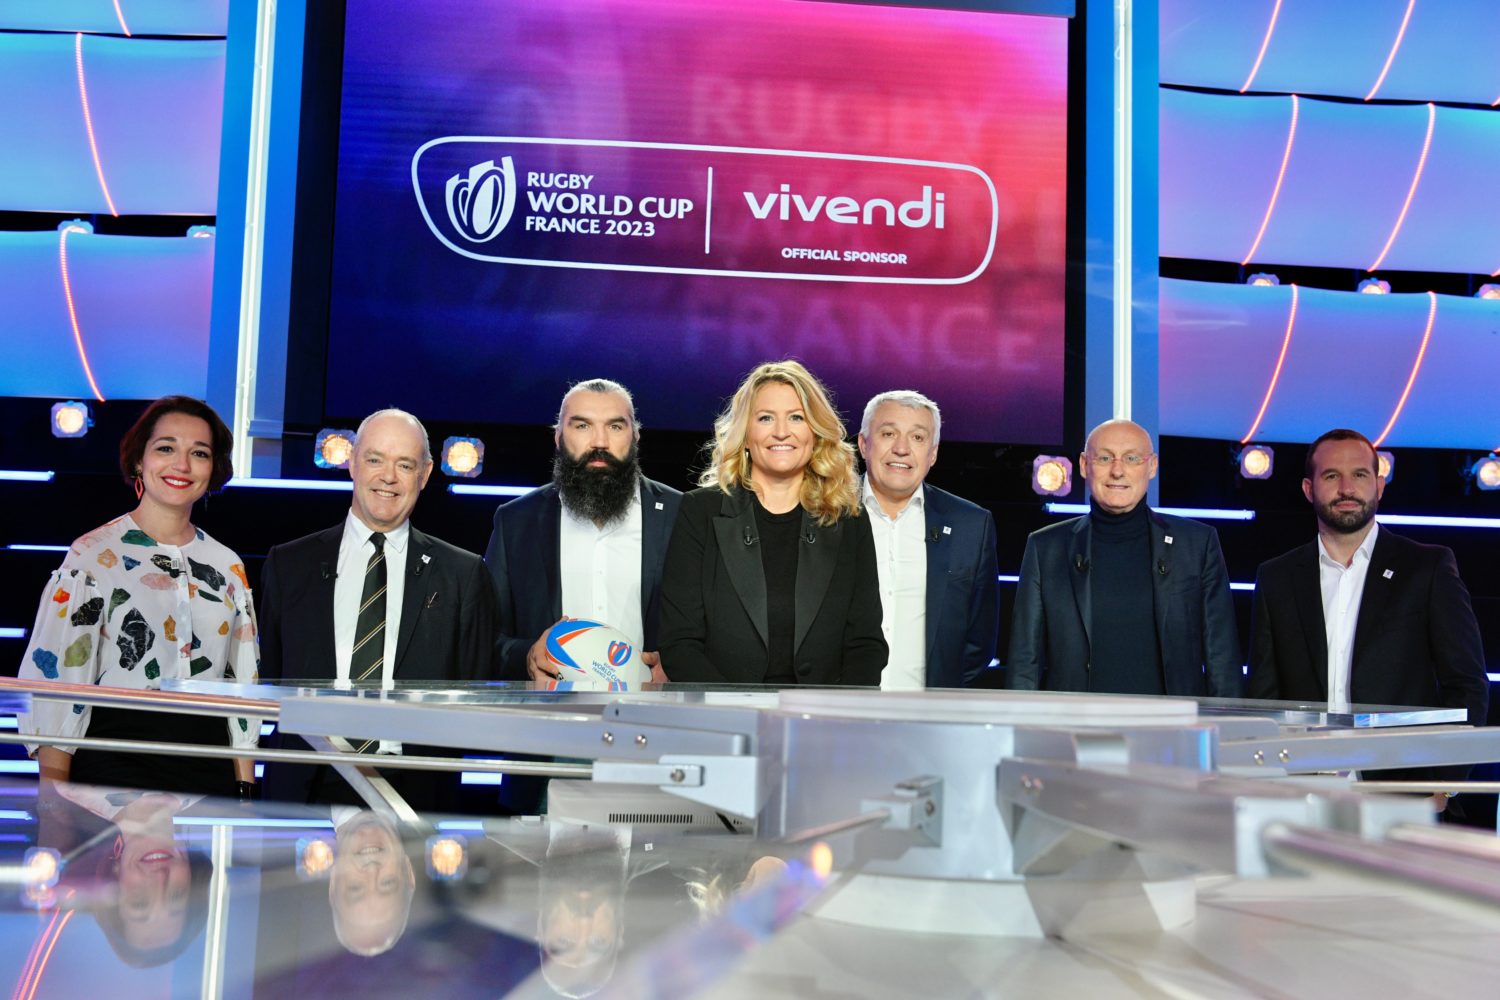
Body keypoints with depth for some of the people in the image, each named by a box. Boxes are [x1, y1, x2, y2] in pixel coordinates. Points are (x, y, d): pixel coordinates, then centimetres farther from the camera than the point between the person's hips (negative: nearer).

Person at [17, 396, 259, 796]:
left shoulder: (227, 567, 9)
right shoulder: (93, 555, -2)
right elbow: (54, 676, -5)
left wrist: (244, 792, 7)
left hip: (207, 766, 4)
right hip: (112, 763, -3)